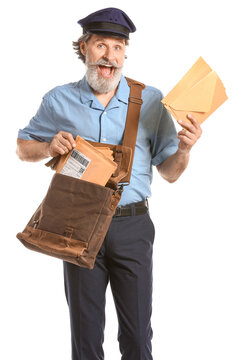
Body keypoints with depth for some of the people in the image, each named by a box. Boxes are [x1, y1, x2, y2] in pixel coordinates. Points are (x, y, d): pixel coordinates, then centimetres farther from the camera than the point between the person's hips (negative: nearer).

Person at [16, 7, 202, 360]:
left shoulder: (150, 101, 1)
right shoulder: (59, 100, 2)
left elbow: (169, 173, 4)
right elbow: (23, 147, 13)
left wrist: (184, 150, -18)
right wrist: (49, 148, -8)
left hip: (133, 227, 0)